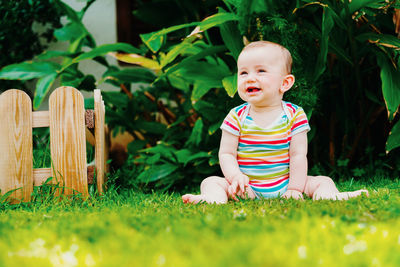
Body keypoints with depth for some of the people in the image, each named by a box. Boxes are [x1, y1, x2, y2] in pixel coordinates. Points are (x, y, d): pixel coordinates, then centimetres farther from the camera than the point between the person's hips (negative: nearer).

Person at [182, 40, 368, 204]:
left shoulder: (294, 115, -1)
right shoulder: (237, 117, 1)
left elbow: (298, 155, -5)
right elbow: (226, 153, -1)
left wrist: (295, 189, -15)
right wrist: (235, 177, -21)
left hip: (284, 184, 0)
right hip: (247, 188, 0)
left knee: (323, 181, -15)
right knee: (211, 182, -22)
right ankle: (214, 199, -49)